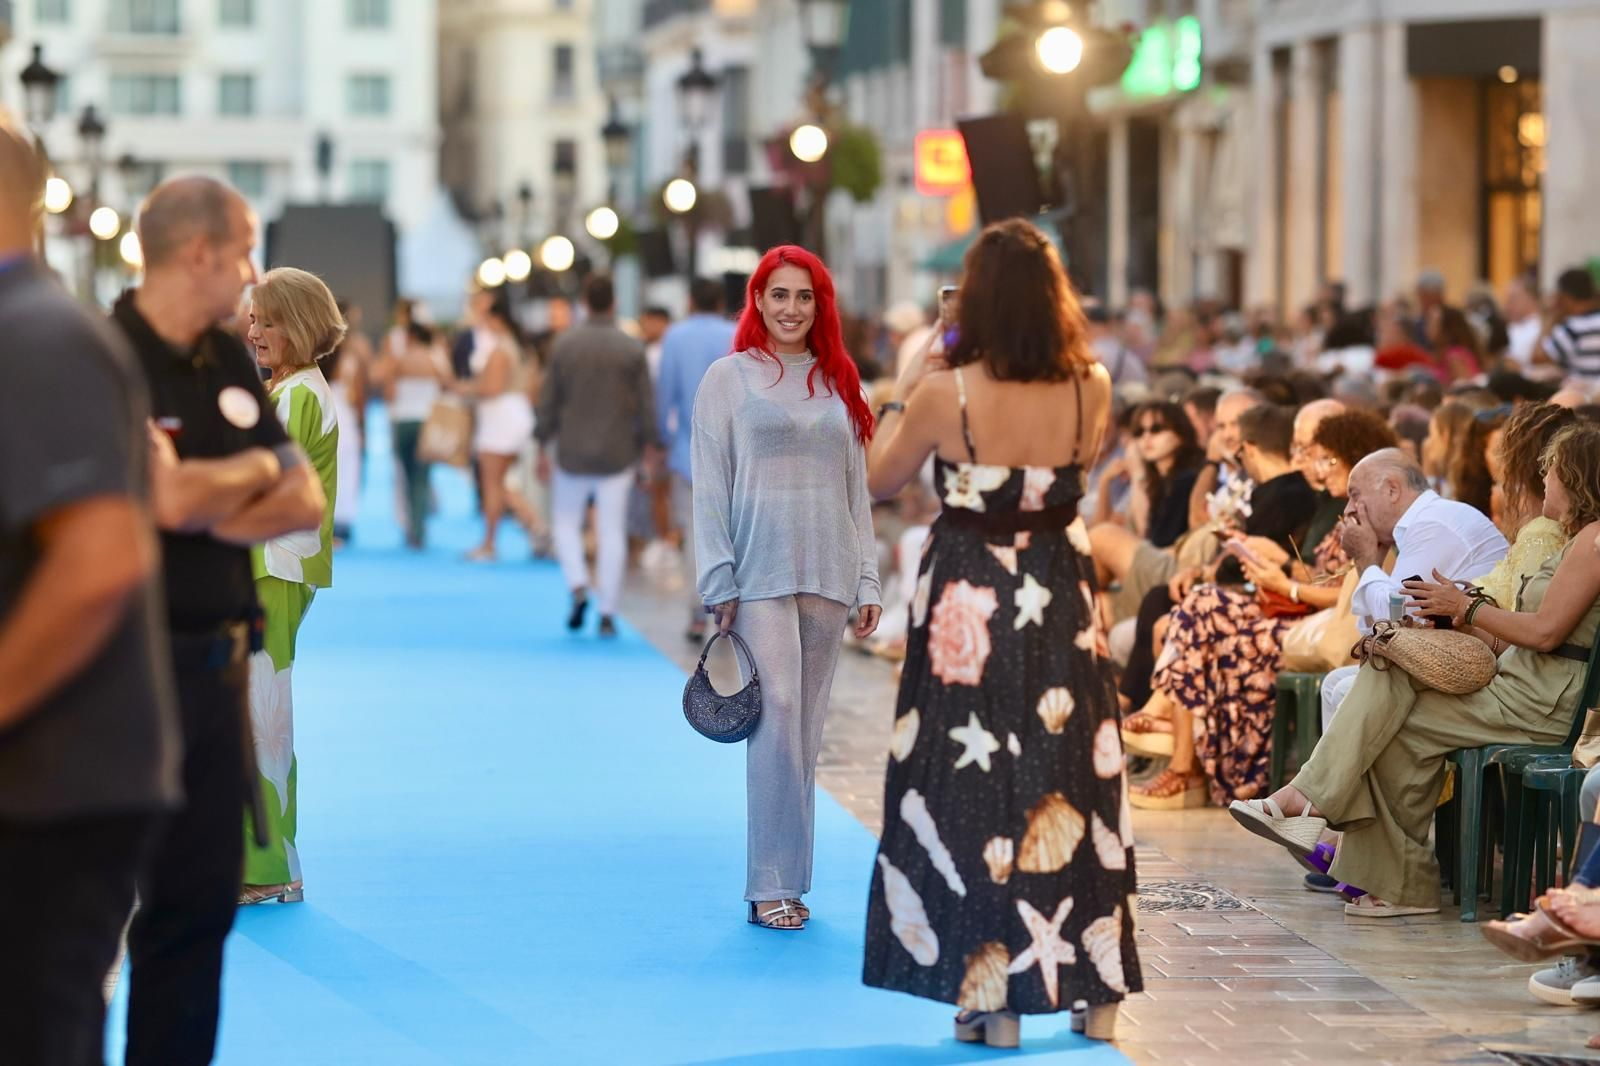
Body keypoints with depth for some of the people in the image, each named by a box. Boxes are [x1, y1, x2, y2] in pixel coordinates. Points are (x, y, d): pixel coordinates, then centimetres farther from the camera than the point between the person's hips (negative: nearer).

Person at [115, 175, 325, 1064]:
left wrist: (212, 509, -10)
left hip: (216, 662, 8)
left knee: (201, 894, 12)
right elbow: (173, 502, -23)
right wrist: (257, 470, -4)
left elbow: (306, 500, 8)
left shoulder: (230, 363, 12)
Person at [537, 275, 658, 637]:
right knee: (612, 534, 4)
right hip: (616, 455, 0)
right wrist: (647, 442, 12)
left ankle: (578, 586, -5)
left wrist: (544, 447, 8)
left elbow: (549, 401, -2)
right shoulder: (633, 349, -6)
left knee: (566, 523, 17)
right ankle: (608, 614, 3)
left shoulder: (565, 345, -4)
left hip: (572, 454, 0)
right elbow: (645, 405, -4)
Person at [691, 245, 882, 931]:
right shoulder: (729, 378, 2)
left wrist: (867, 581, 10)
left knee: (807, 728, 5)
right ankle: (770, 885, -12)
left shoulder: (839, 384, 14)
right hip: (760, 573, -4)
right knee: (777, 716, -14)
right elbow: (709, 487, -1)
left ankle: (791, 880, 11)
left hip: (827, 576, 4)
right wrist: (719, 584, -7)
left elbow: (857, 487, 15)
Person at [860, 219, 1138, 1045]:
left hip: (968, 608, -3)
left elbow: (878, 480, -3)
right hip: (1060, 601, 3)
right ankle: (1096, 988, 20)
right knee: (1076, 784, 13)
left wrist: (902, 394, 8)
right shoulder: (1091, 390, -9)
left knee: (973, 788, 6)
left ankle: (995, 999, 8)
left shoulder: (945, 393, -17)